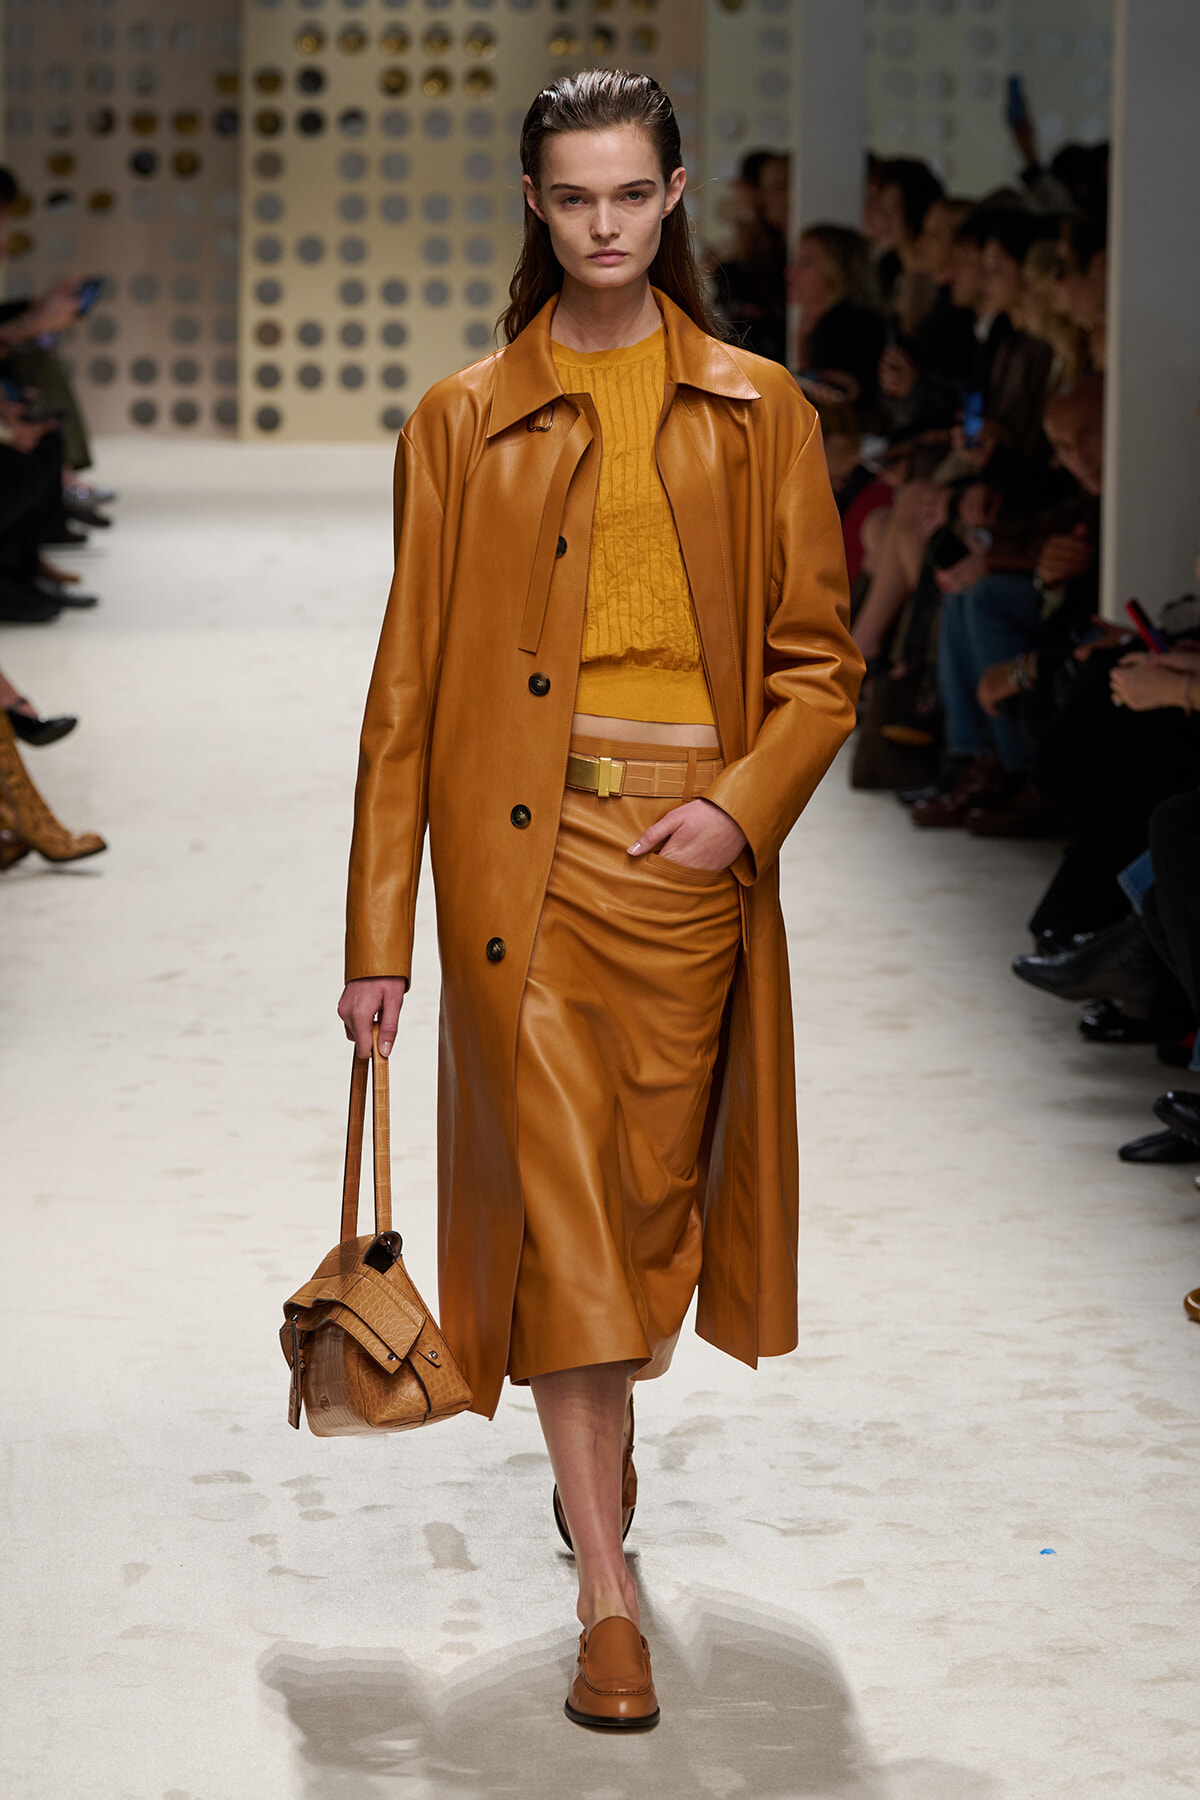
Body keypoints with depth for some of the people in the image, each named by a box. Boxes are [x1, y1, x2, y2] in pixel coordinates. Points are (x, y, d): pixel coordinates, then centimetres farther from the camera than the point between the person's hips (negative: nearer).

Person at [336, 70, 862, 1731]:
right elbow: (407, 686, 4)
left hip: (692, 845, 2)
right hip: (524, 846, -1)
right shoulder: (463, 424, 4)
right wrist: (380, 928, 0)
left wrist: (746, 798, -11)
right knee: (555, 1197, -6)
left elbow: (819, 658, 8)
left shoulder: (757, 415, 7)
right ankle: (609, 1605, -5)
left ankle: (599, 1454, 38)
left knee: (653, 1184, 9)